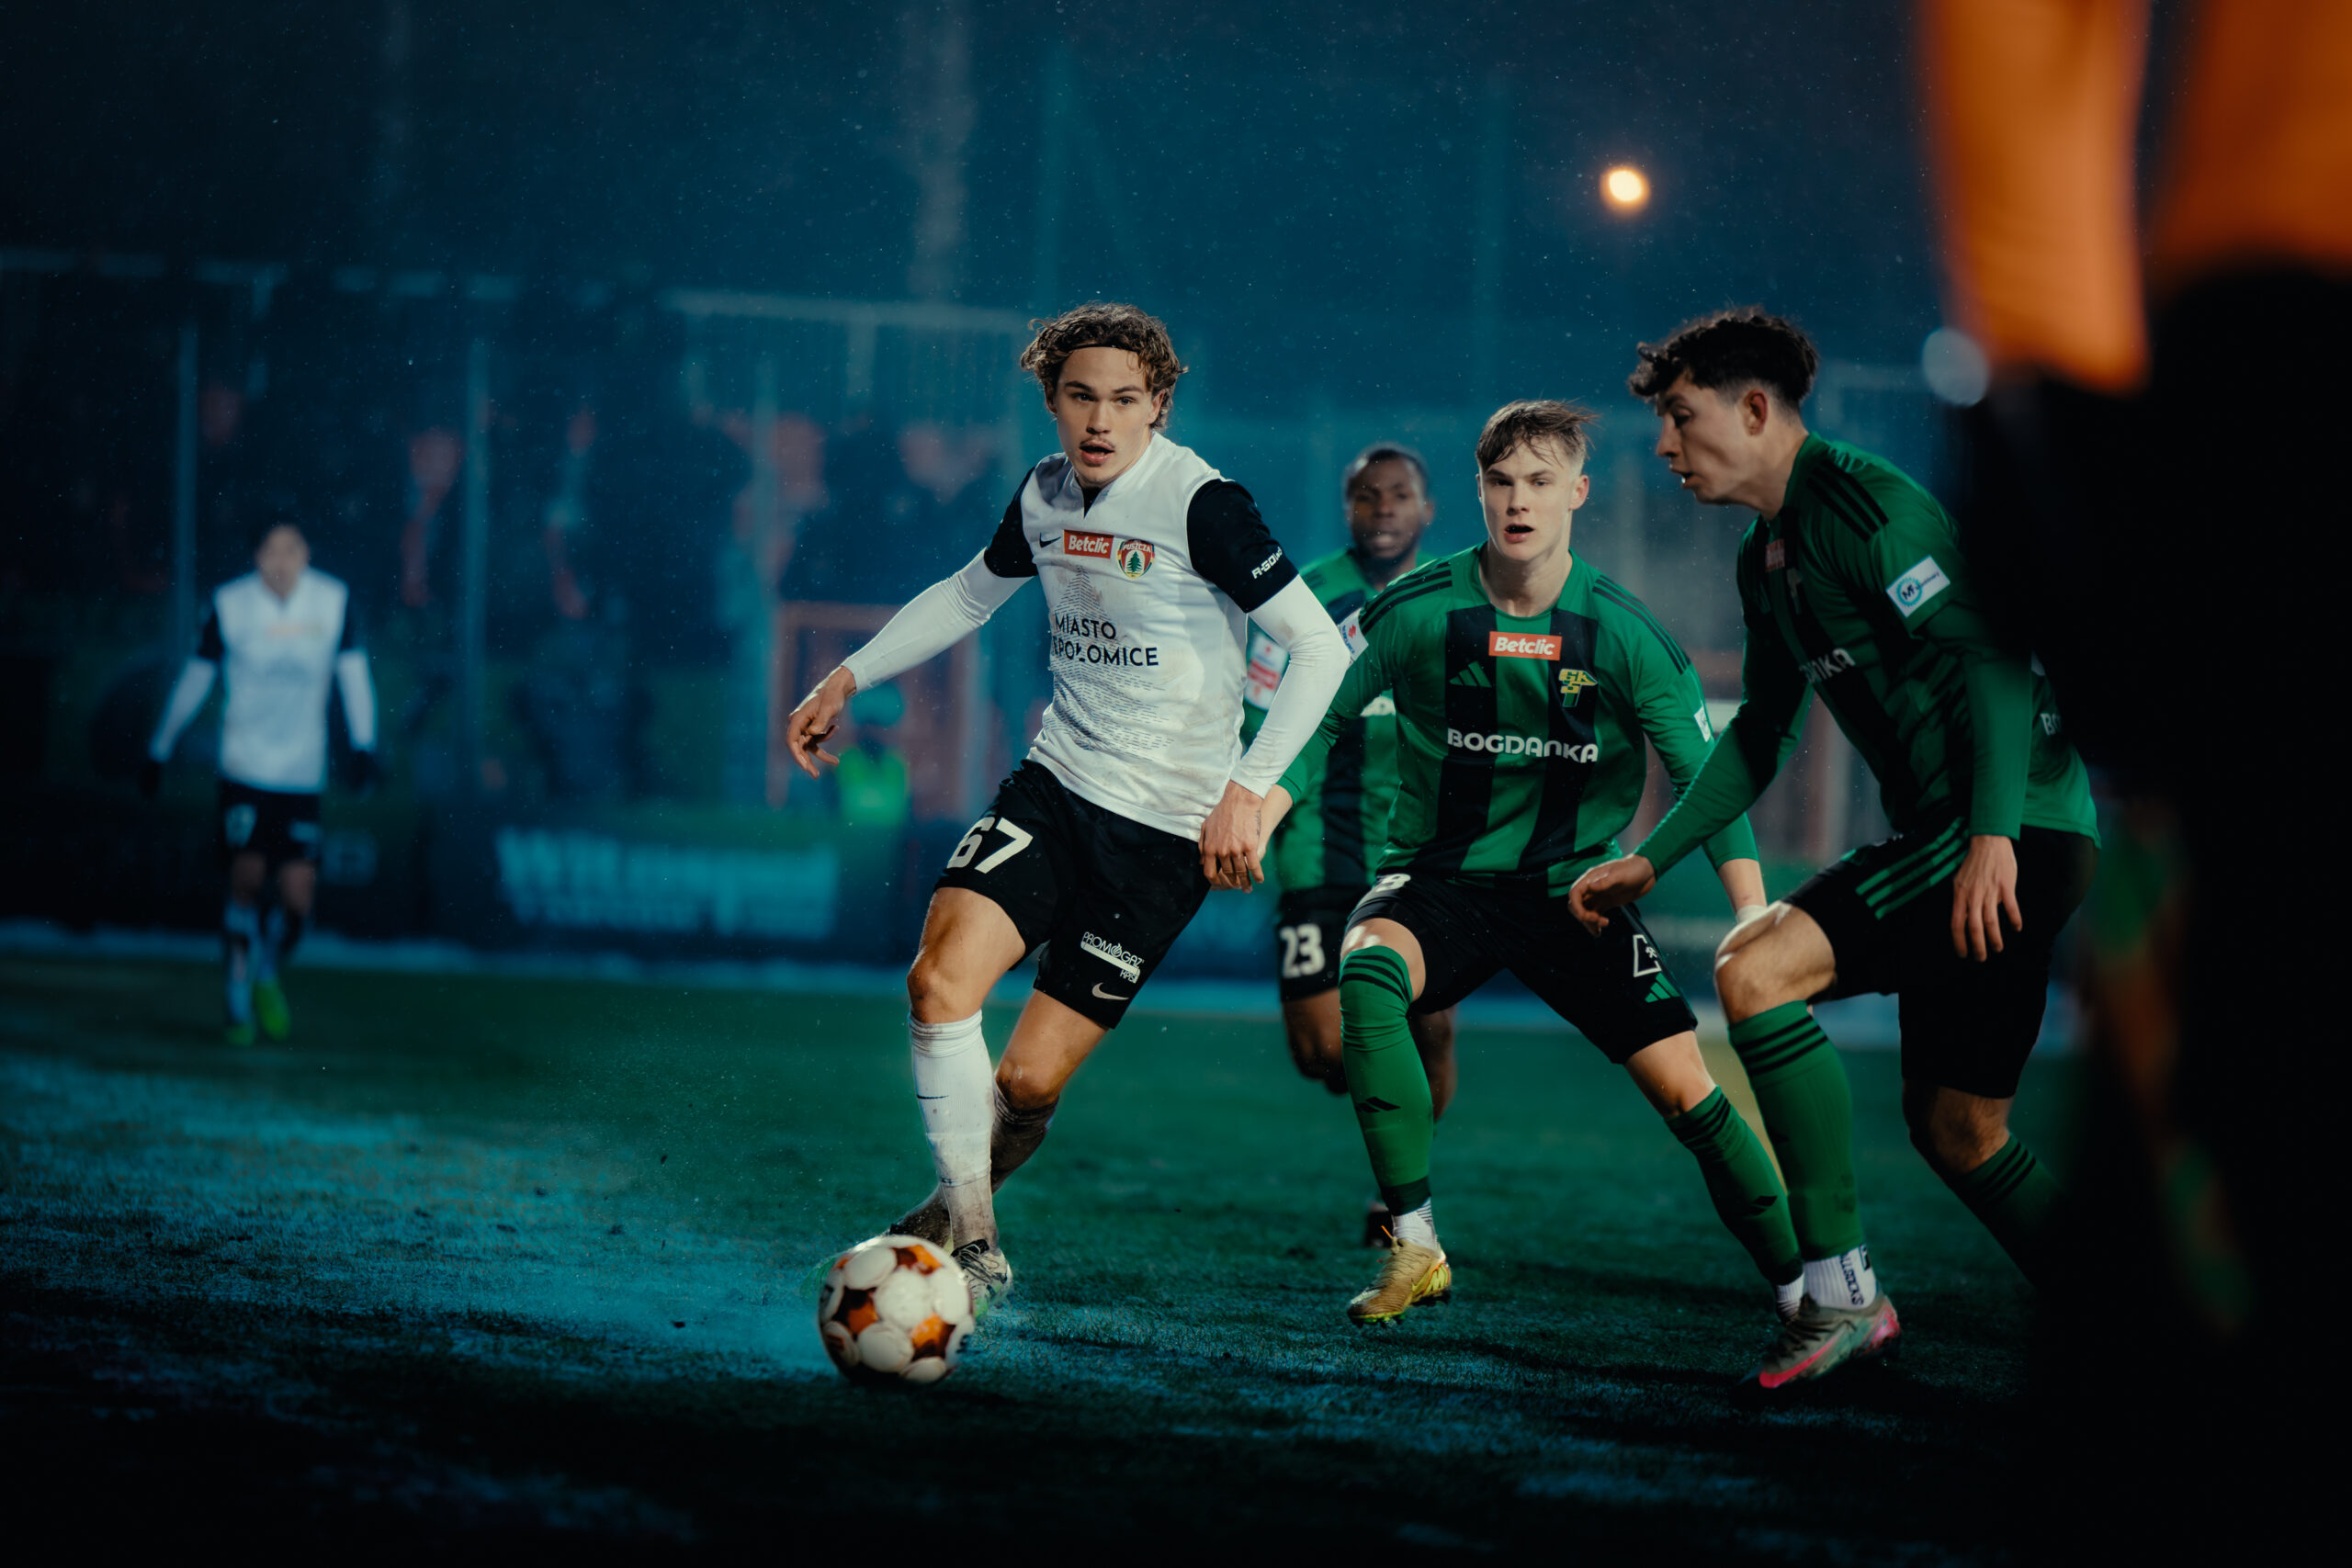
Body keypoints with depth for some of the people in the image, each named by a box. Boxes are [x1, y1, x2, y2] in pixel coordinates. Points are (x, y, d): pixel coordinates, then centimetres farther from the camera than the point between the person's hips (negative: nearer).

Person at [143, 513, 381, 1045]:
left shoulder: (334, 600, -3)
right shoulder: (230, 604, -5)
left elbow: (353, 672, 3)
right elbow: (194, 678, 6)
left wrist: (364, 746, -8)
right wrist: (159, 751, 11)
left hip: (303, 775, 1)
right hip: (244, 768, -1)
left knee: (298, 894, -4)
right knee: (248, 877, -13)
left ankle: (271, 979, 27)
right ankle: (239, 1003, 0)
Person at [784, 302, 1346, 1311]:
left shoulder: (1201, 504, -15)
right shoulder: (1045, 496, 4)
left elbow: (1320, 646, -14)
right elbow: (969, 595, 26)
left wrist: (1245, 790, -20)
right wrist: (850, 678, 21)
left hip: (1165, 828, -5)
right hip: (1057, 784, 5)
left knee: (1029, 1084, -6)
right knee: (940, 979, -19)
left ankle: (960, 1205, 24)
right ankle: (969, 1243, -7)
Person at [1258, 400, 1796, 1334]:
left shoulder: (1624, 635, -9)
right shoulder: (1413, 614, -10)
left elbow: (1704, 778, -5)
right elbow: (1321, 719, 2)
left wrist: (1756, 918, -15)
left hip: (1575, 888, 0)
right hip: (1439, 877, 0)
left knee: (1689, 1092, -9)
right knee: (1365, 975, -33)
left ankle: (1806, 1293, 10)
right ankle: (1415, 1250, -24)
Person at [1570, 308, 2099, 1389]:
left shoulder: (1862, 503, -13)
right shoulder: (1767, 559, 17)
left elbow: (1988, 662, -21)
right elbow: (1761, 733, 29)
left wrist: (1994, 835, -30)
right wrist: (1650, 861, 24)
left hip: (2019, 827, -10)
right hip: (1941, 837, 10)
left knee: (1755, 971, -19)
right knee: (1952, 1127, 10)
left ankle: (1840, 1291, -16)